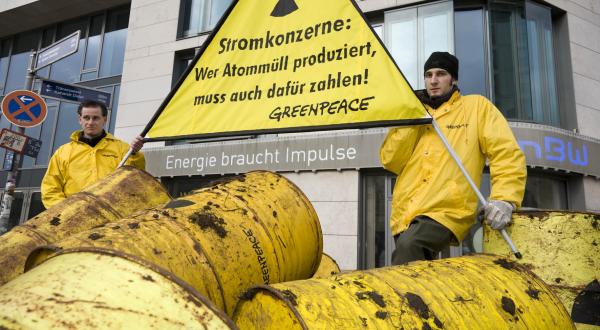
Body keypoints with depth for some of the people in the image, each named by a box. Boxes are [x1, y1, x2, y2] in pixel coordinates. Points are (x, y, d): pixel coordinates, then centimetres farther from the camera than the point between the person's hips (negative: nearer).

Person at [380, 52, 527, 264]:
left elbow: (507, 152, 1)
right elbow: (391, 161, 7)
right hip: (404, 215, 5)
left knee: (409, 245, -31)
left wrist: (504, 198, -15)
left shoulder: (476, 106, 11)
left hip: (448, 211, -5)